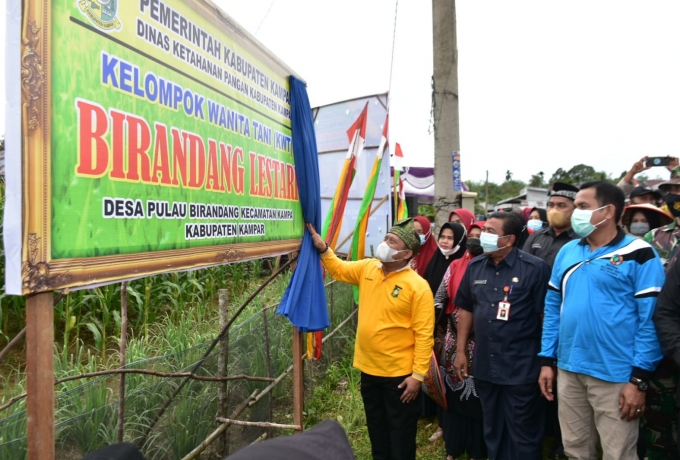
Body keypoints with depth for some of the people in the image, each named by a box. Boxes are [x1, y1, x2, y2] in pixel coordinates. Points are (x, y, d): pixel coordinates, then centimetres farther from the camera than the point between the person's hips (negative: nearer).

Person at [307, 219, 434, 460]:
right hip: (369, 368, 6)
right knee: (376, 427, 24)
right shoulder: (367, 268, -2)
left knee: (400, 430, 13)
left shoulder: (418, 287, -19)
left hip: (399, 373, -6)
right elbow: (339, 270, 14)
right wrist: (323, 249, -3)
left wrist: (418, 375, -19)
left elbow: (424, 335, -18)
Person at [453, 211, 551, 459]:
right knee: (492, 430, 21)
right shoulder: (475, 266, 3)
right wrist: (461, 350, 9)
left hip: (522, 368, -5)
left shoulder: (535, 268, -12)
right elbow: (465, 308, 10)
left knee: (523, 434, 11)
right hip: (484, 365, 5)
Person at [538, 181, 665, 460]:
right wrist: (547, 360, 7)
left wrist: (639, 378, -13)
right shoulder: (567, 252, 7)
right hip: (569, 371, 5)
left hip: (615, 377, -5)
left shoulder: (638, 255, -8)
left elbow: (651, 319, -10)